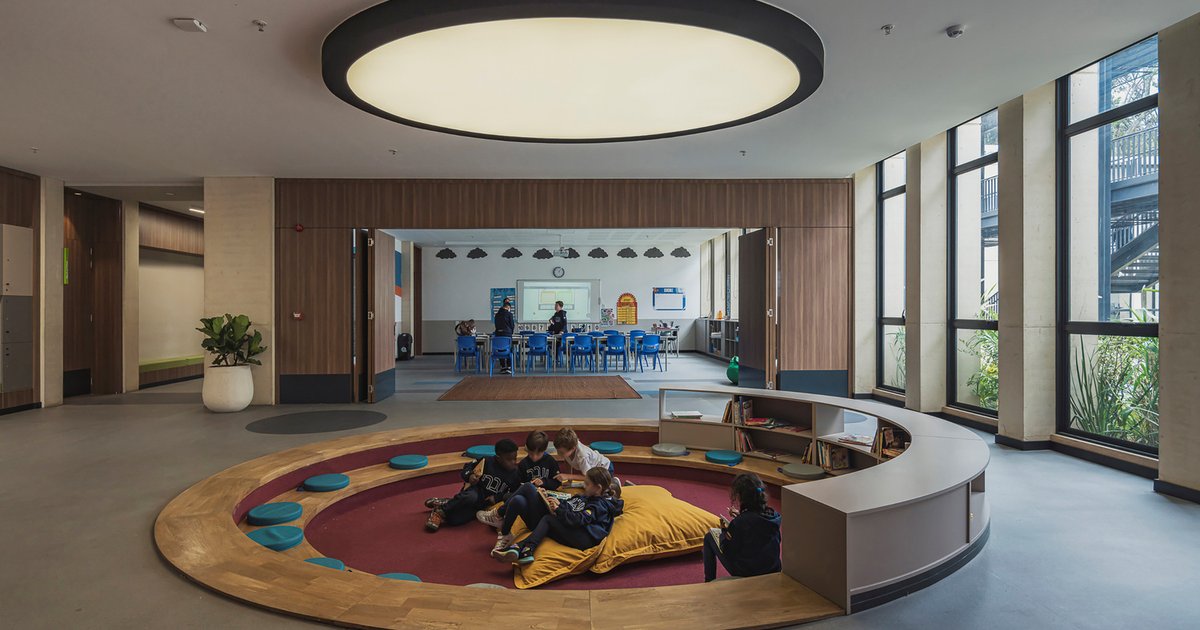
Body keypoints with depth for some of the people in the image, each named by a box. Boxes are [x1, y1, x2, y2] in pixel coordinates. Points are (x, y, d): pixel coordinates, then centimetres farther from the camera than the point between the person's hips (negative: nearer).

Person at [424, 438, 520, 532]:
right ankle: (440, 510, -17)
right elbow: (468, 467, 2)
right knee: (471, 497, -41)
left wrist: (497, 498, -10)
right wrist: (469, 475, -20)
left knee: (454, 520, -23)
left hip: (483, 505, 1)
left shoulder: (514, 475, -5)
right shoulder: (486, 462, -11)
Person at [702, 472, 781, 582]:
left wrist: (724, 531, 1)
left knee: (710, 536, 11)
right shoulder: (774, 515, -10)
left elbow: (728, 551, -15)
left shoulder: (739, 522, -26)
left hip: (745, 574, -6)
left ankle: (709, 582, 23)